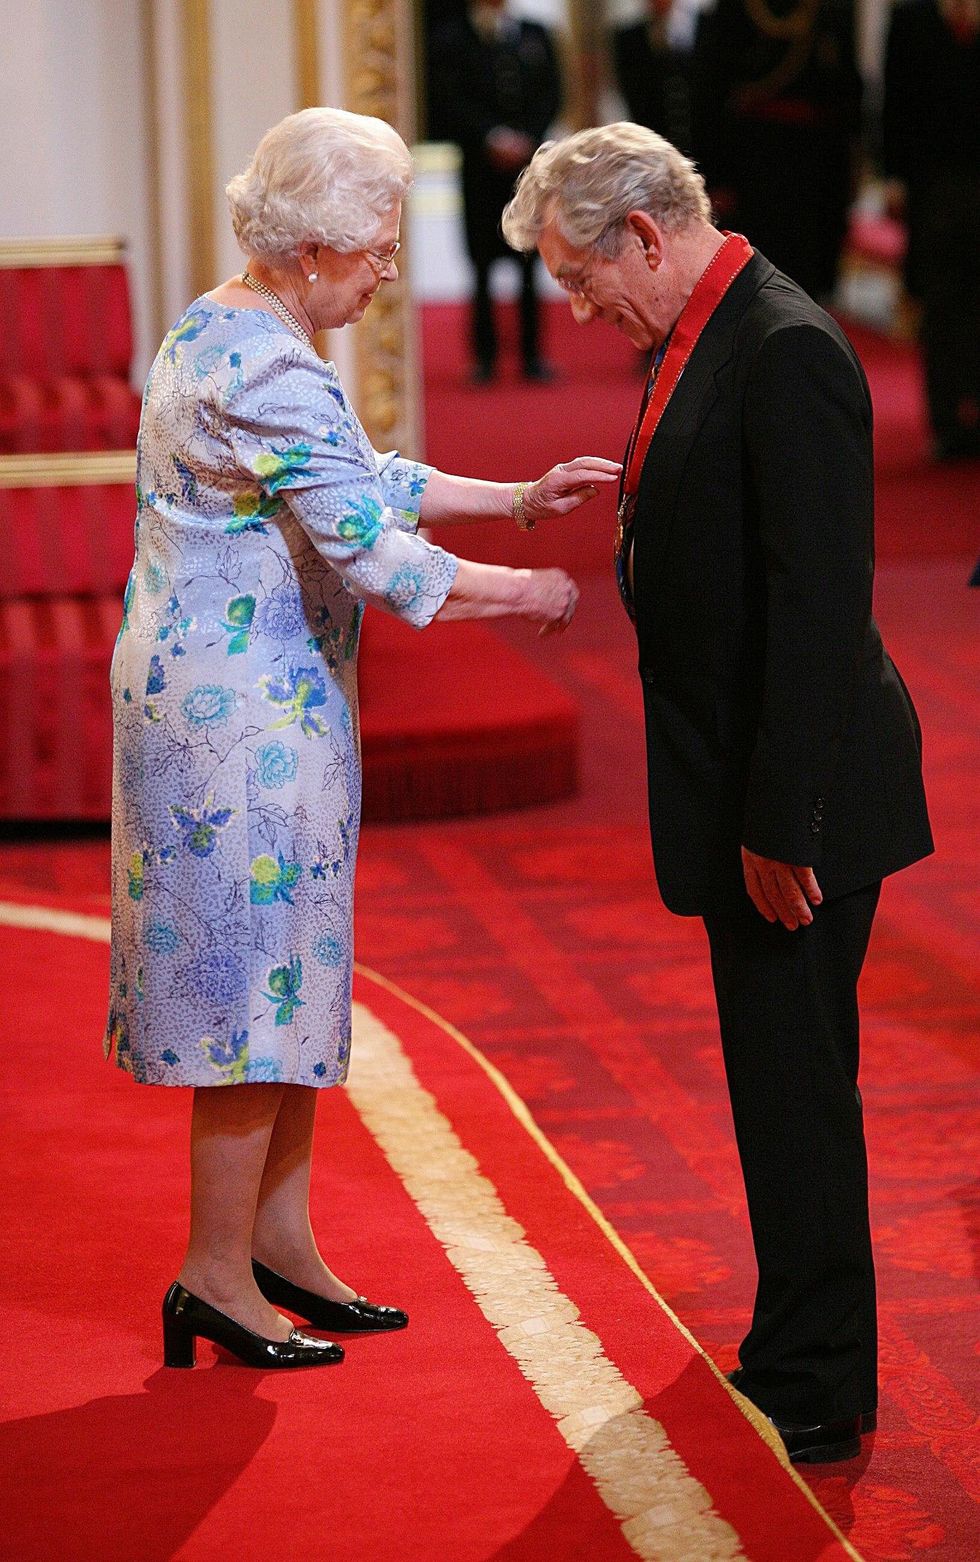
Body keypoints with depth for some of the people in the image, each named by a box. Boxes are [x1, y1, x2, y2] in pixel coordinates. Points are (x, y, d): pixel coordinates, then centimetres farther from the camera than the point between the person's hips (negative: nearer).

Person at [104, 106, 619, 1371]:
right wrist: (527, 592, -10)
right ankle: (216, 1274, 7)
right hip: (246, 710, -10)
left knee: (282, 970, 15)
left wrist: (517, 500, 17)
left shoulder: (221, 330, 11)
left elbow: (365, 481, 20)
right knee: (257, 970, -2)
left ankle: (280, 1242, 23)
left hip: (234, 697, 10)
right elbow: (371, 554, -23)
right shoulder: (273, 373, -22)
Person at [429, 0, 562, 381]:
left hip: (529, 160, 2)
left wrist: (525, 138, -6)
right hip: (481, 166, -2)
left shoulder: (535, 35, 12)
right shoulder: (450, 38, 3)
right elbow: (449, 102, -4)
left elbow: (550, 93, 8)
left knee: (530, 262, 1)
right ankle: (484, 357, 3)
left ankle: (532, 354, 5)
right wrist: (491, 138, -13)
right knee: (483, 261, -2)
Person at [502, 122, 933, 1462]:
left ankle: (817, 1397, 6)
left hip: (799, 801, -10)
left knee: (796, 1083, -3)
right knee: (780, 1079, 17)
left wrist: (781, 823, -24)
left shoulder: (788, 353, -20)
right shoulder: (699, 341, 11)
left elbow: (821, 606, -24)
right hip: (743, 796, 10)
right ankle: (805, 1357, 29)